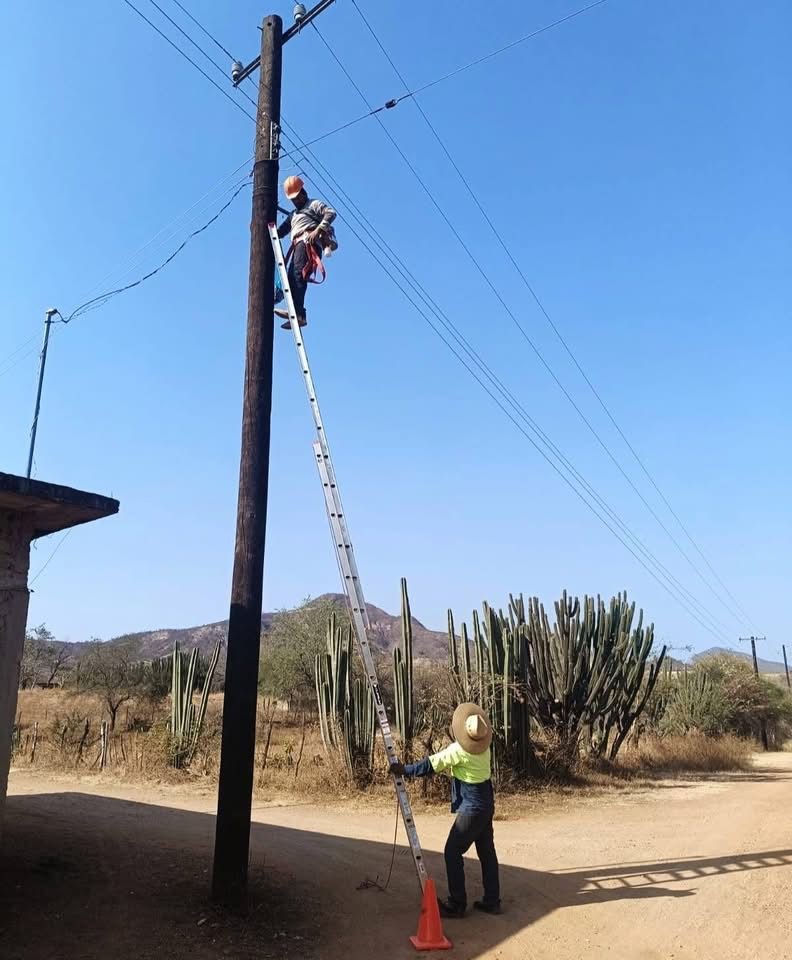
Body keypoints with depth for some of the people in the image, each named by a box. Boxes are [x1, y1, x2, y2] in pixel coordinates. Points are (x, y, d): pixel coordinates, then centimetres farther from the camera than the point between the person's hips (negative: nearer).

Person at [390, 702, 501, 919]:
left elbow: (431, 765, -13)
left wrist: (405, 770, -4)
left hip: (472, 808, -8)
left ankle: (456, 904, 8)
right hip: (486, 805, 8)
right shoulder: (483, 747, -2)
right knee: (487, 852, 14)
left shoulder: (459, 750, -22)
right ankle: (492, 901, 21)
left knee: (453, 852, 2)